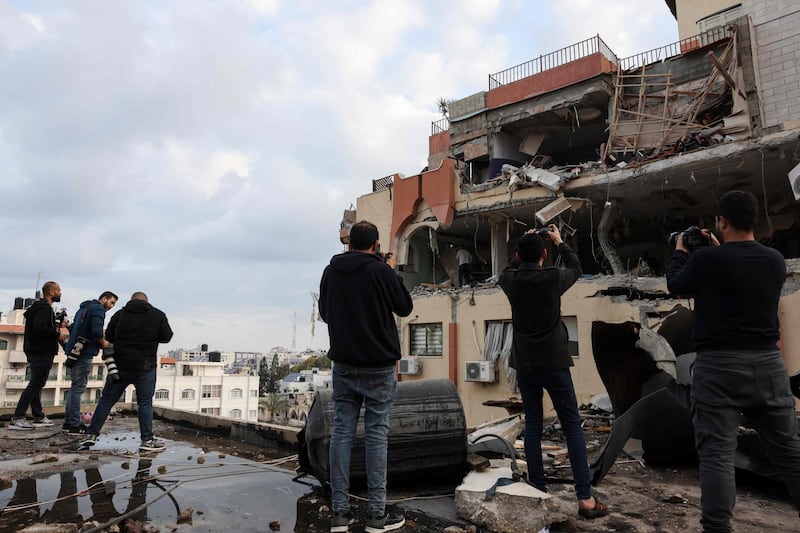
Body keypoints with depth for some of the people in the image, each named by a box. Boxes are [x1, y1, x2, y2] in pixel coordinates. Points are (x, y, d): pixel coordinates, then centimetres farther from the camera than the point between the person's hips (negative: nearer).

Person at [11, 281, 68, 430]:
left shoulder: (43, 307, 19)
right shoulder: (44, 308, -14)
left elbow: (42, 327, 16)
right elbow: (39, 327, -27)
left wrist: (56, 326, 7)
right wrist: (57, 335, -17)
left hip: (39, 352, 11)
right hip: (42, 353, -11)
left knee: (37, 384, 13)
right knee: (35, 384, -8)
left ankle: (39, 417, 21)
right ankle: (17, 418, -8)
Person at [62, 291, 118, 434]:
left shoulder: (84, 308, 22)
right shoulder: (98, 309, -8)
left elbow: (72, 329, 23)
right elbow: (97, 331, -21)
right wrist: (103, 343, -5)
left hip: (76, 352, 10)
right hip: (85, 353, -10)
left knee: (75, 387, 14)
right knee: (78, 388, -7)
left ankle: (69, 422, 19)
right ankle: (74, 425, -4)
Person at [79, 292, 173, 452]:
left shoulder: (120, 314, 6)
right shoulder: (157, 314, 0)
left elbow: (108, 337, 10)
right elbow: (167, 336, 1)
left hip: (120, 365, 2)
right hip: (145, 367, -2)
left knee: (107, 400, 13)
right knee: (145, 403, 4)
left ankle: (91, 434, 15)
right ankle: (147, 440, 5)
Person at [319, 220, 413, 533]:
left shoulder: (330, 272, 2)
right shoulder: (381, 271, -12)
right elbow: (405, 307, 0)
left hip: (343, 364, 4)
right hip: (378, 366, -4)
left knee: (342, 431, 7)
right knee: (376, 434, 2)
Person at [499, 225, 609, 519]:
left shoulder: (509, 281, -2)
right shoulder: (553, 278, -9)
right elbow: (576, 268, 13)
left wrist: (524, 244, 26)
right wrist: (560, 242, 24)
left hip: (524, 365, 3)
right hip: (554, 364, -3)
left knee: (533, 426, 11)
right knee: (572, 428, 2)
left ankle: (538, 490, 15)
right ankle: (585, 498, 3)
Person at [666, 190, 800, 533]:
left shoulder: (707, 258, -12)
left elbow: (675, 285, 5)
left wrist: (681, 251, 20)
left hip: (718, 365, -5)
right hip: (768, 363, 6)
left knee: (717, 453, -4)